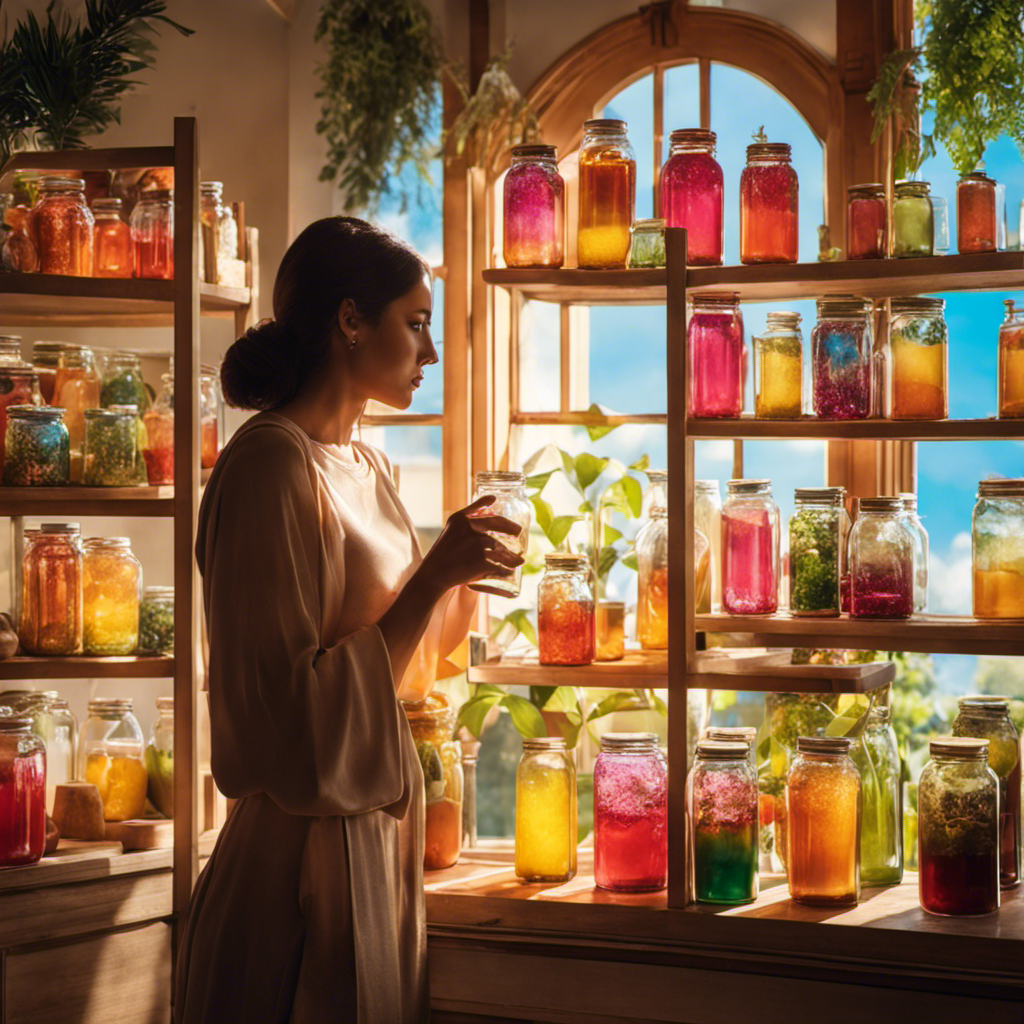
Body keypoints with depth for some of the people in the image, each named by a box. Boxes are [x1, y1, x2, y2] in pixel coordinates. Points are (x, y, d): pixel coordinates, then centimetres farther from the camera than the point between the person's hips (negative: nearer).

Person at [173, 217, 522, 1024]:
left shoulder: (370, 468, 11)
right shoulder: (270, 465, -17)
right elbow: (297, 723, -22)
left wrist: (465, 563, 5)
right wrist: (433, 575, -21)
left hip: (380, 835, 9)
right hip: (301, 859, -9)